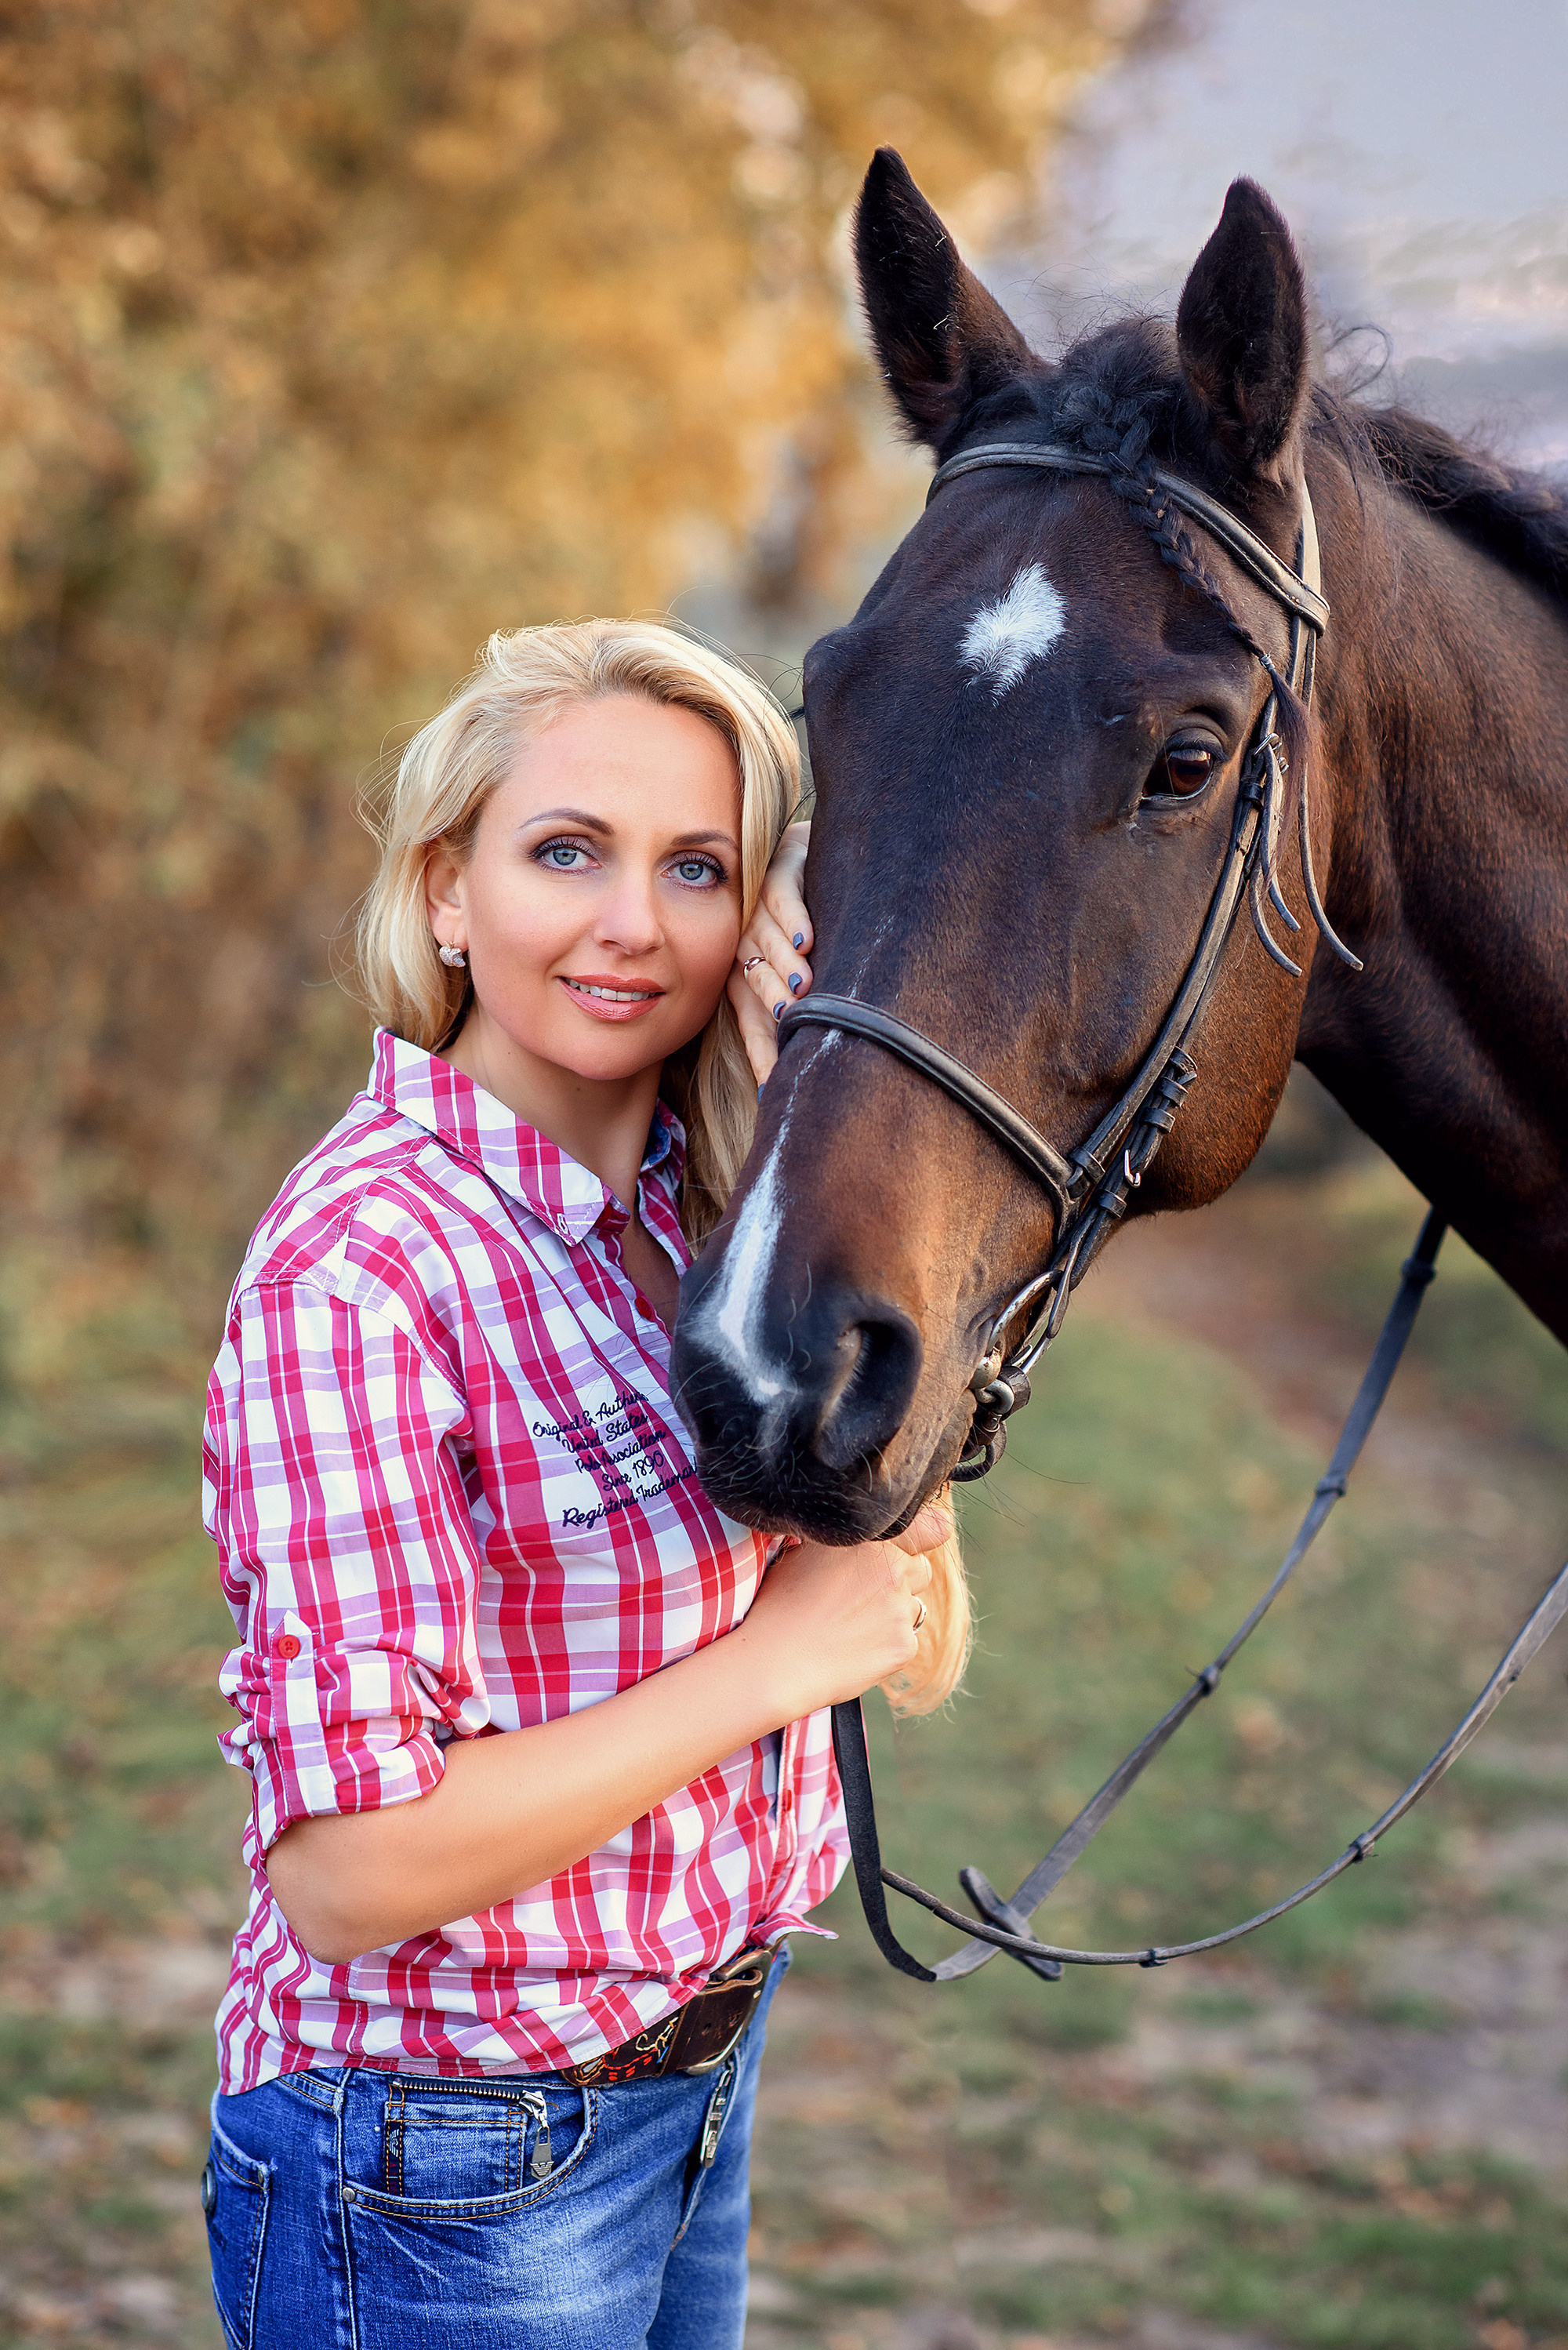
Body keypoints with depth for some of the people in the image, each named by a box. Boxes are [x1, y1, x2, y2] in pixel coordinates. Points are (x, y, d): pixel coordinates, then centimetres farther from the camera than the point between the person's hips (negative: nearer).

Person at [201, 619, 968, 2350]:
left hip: (699, 2068, 7)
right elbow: (349, 1865, -26)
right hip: (450, 2177, -7)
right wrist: (777, 1656, -20)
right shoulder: (365, 1264, -22)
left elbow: (918, 1657, 1)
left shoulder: (698, 1206, 1)